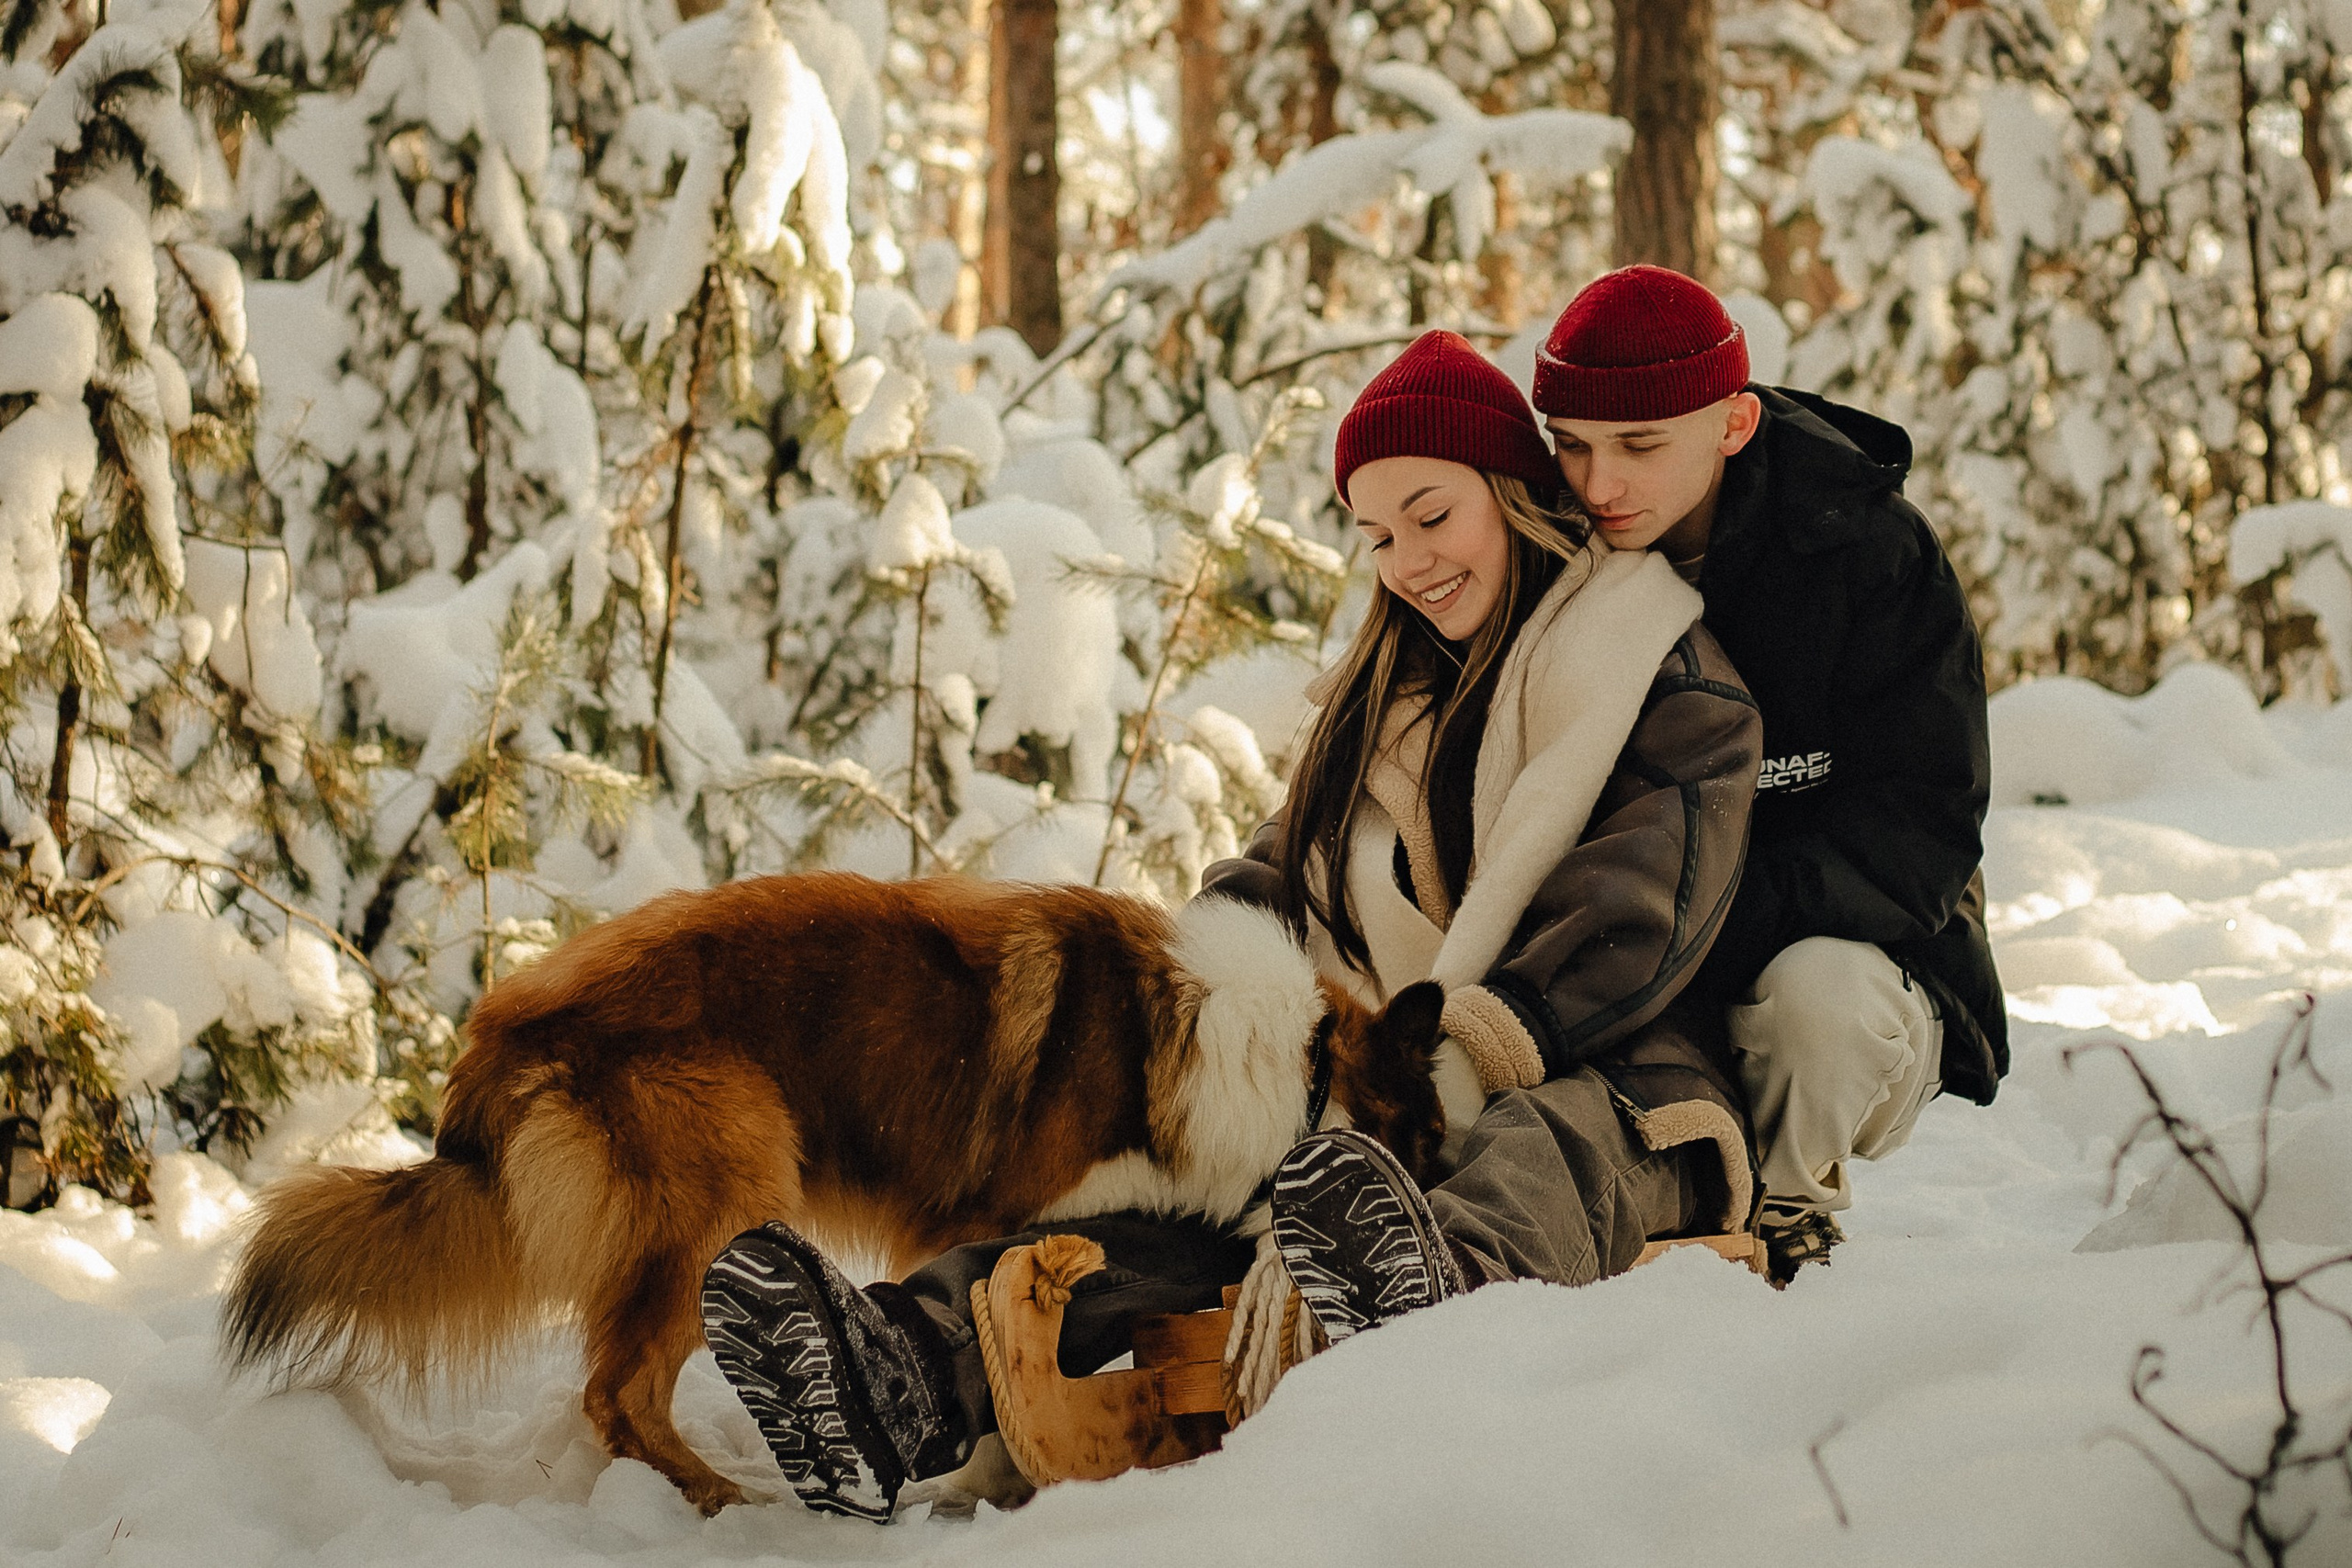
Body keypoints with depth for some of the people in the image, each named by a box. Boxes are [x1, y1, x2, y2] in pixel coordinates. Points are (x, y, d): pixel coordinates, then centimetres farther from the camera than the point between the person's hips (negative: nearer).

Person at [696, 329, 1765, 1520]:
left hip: (1613, 1074, -5)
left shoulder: (1674, 682, 2)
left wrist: (1467, 1049, -25)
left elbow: (1631, 924, -12)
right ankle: (918, 1359, -49)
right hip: (1401, 1100, 5)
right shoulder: (1390, 695, 26)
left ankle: (1450, 1283, -78)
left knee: (1547, 1145, -41)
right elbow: (1285, 878, 17)